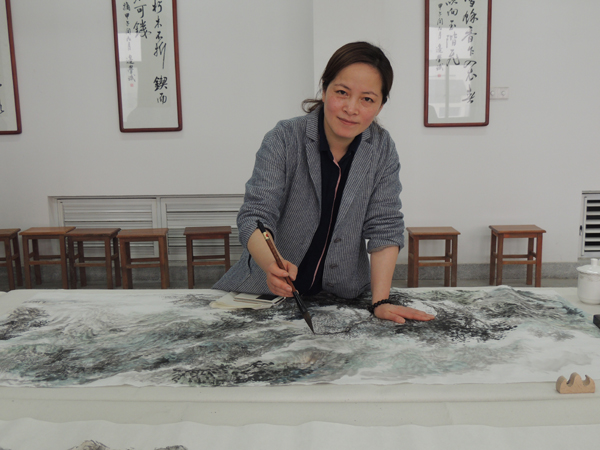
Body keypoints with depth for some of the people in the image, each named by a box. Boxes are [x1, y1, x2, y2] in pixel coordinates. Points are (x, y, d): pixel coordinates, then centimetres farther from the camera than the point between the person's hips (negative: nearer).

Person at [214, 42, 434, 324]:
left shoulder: (382, 149, -5)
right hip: (269, 292, -1)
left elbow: (384, 227, -5)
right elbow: (256, 214, -20)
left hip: (342, 298, 2)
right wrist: (272, 265, -41)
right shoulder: (284, 140, -14)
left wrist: (381, 302, -16)